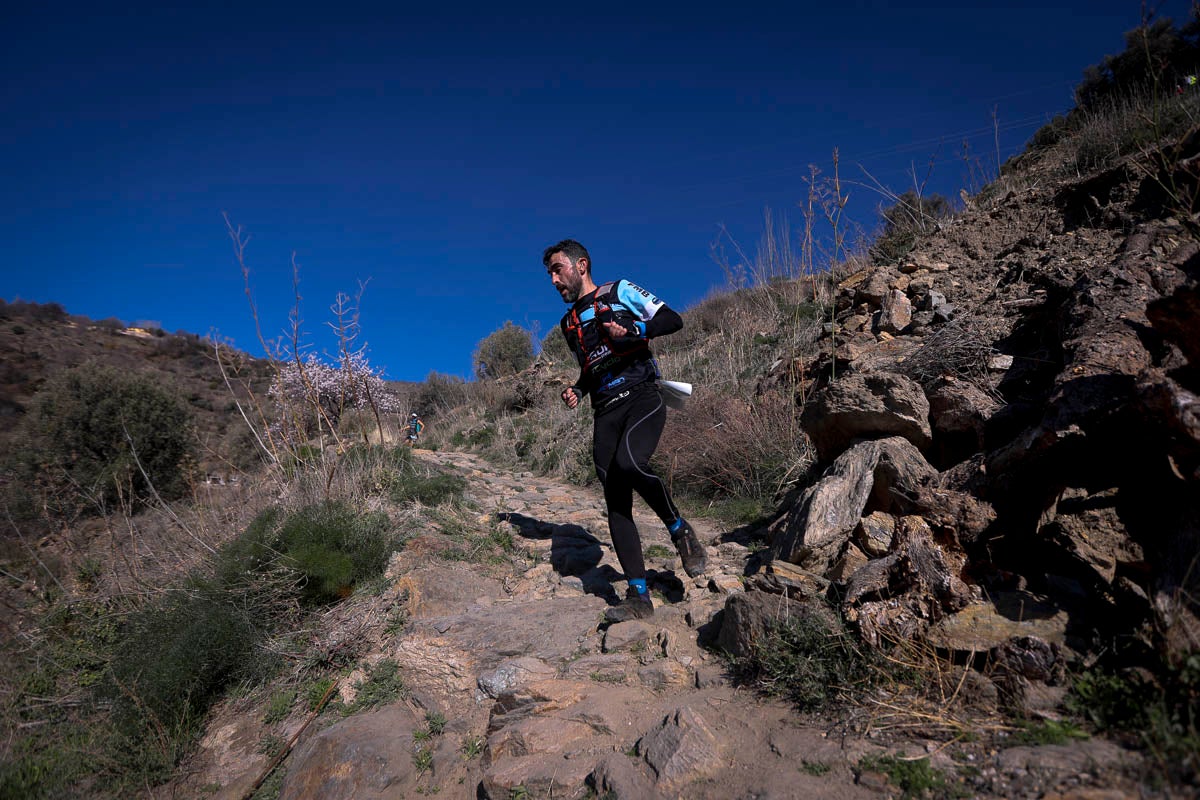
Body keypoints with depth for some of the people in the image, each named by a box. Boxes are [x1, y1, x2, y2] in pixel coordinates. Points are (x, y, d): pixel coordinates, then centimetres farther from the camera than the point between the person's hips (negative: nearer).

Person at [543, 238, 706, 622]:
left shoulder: (620, 291, 6)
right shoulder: (569, 323, 23)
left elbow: (673, 320, -1)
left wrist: (632, 330, -17)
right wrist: (577, 391, 11)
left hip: (642, 398, -5)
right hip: (606, 412, 6)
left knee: (629, 463, -33)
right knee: (616, 505, -4)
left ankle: (681, 532, -9)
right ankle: (638, 598, 2)